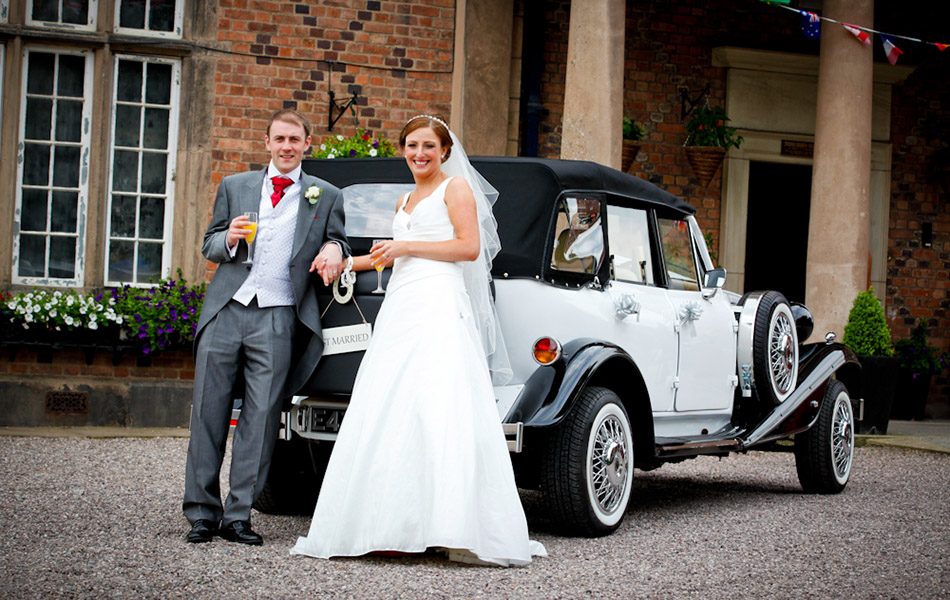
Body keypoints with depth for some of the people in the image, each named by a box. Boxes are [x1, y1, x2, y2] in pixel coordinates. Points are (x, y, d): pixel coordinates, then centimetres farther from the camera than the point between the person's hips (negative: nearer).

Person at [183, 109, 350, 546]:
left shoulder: (326, 197, 11)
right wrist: (228, 240, -7)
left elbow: (337, 245, 14)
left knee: (261, 419, -4)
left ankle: (237, 516, 2)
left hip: (277, 318, -1)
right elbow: (208, 246, 16)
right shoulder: (234, 187, 15)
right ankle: (201, 513, 5)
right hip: (225, 312, 1)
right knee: (208, 413, -1)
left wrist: (334, 249, -10)